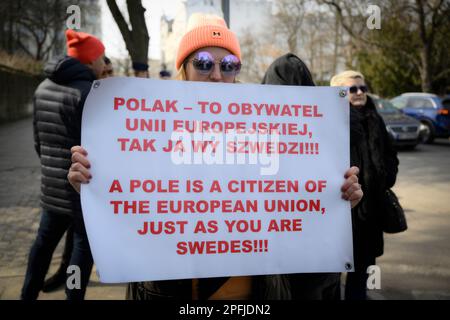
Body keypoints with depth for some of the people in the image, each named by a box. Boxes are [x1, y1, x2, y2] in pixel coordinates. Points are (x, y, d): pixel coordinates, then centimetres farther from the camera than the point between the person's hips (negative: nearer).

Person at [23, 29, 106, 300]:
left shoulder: (44, 88, 9)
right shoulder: (88, 92, -16)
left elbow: (38, 139, 14)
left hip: (52, 185, 8)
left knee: (45, 239, 19)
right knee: (84, 243, 5)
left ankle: (28, 295, 28)